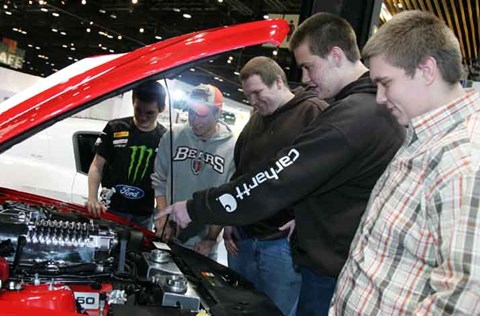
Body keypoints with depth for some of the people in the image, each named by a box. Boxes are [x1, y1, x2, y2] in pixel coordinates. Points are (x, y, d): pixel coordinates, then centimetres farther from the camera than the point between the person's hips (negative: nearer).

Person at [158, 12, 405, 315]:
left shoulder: (349, 118, -25)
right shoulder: (383, 105, 8)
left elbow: (271, 186, -25)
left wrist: (195, 208, -15)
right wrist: (303, 215, 13)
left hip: (334, 274, -10)